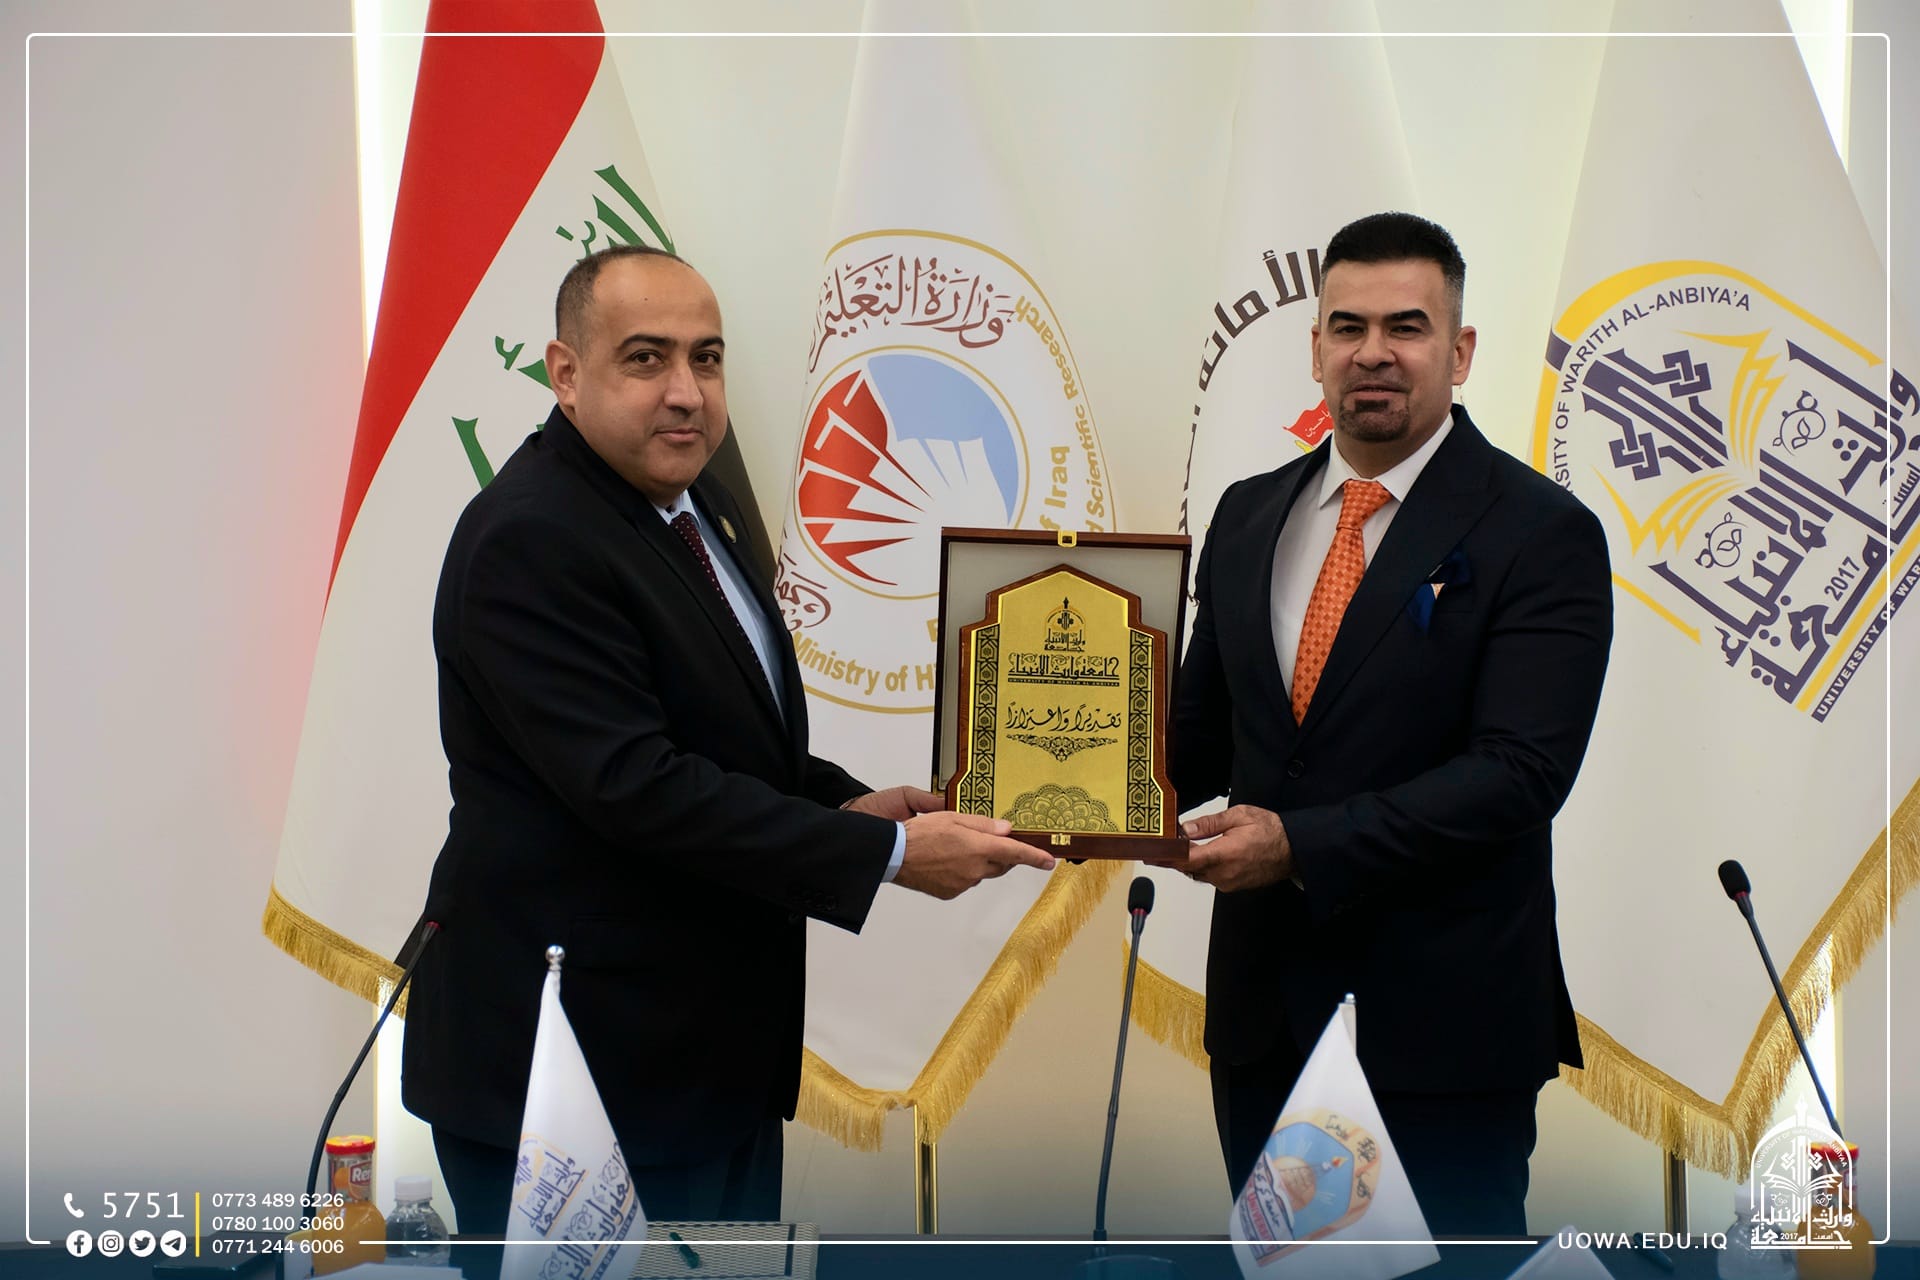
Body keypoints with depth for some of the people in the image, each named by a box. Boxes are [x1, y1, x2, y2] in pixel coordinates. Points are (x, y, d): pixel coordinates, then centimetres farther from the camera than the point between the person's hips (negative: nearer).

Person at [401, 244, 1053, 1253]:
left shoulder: (694, 509, 10)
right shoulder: (529, 539, -19)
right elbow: (633, 784, -26)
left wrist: (843, 803, 1)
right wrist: (888, 854, -24)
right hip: (573, 1055, -9)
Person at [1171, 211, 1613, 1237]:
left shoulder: (1541, 534, -11)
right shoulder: (1248, 515, 8)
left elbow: (1519, 770, -20)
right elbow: (1205, 727, 11)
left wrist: (1301, 844, -26)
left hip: (1442, 1025, -5)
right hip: (1262, 1006, 6)